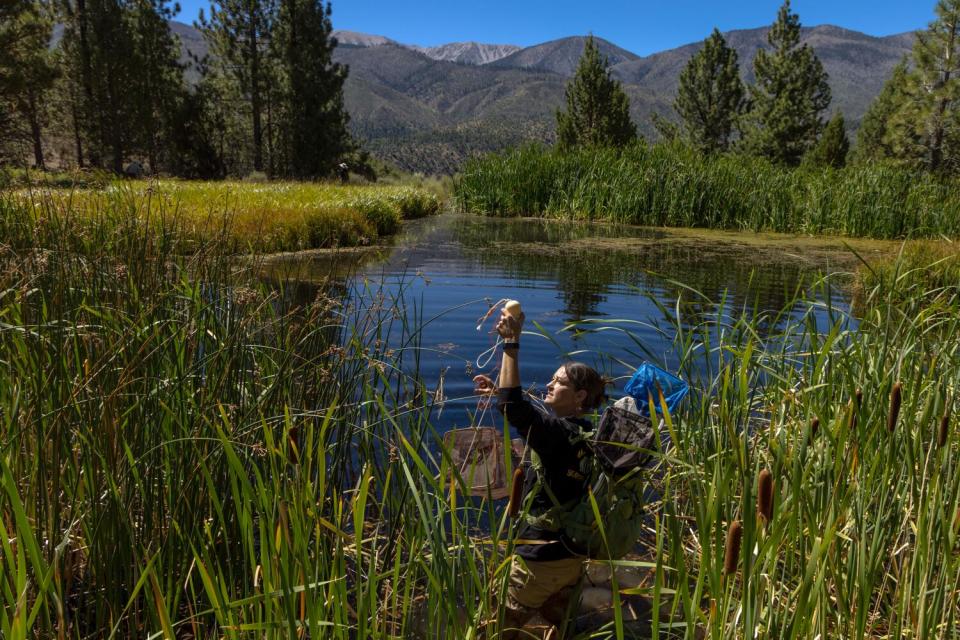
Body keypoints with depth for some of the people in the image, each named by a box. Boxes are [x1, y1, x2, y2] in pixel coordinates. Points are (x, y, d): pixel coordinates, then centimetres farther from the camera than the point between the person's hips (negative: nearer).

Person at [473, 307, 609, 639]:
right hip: (573, 558, 9)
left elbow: (515, 407, -35)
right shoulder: (583, 433, 4)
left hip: (540, 561, -9)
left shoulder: (560, 432, -24)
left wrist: (511, 342, -31)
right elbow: (529, 419, 20)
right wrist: (500, 392, 16)